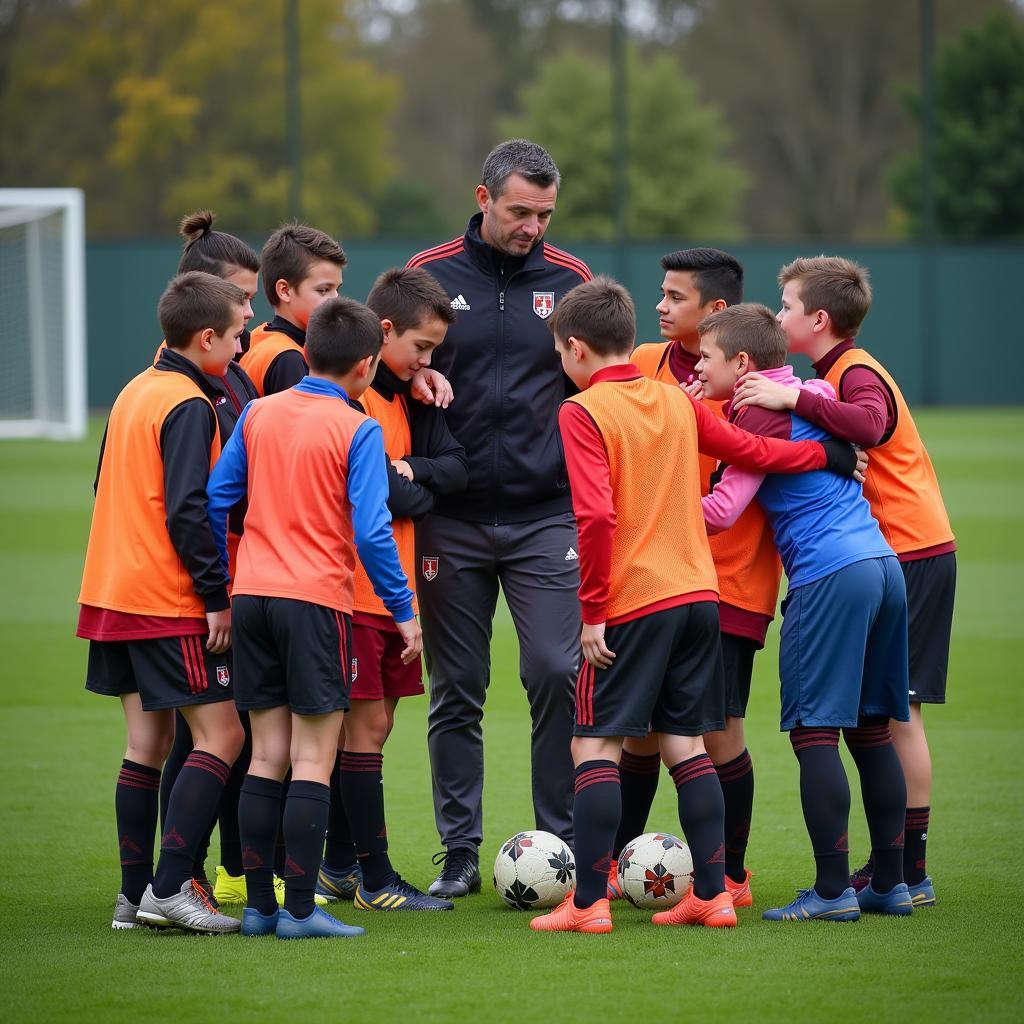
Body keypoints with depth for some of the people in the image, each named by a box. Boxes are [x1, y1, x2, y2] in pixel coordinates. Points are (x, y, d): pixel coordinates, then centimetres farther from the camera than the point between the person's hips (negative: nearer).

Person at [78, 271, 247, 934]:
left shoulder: (136, 393, 14)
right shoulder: (189, 406, -14)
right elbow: (188, 512, -20)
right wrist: (217, 596, -16)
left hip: (116, 597, 9)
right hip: (171, 605, -9)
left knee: (147, 741, 11)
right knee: (221, 735, -7)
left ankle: (135, 895, 10)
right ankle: (170, 887, -15)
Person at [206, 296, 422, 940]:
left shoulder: (258, 414, 8)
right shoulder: (357, 431, -8)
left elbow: (217, 500, 9)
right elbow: (371, 531, -14)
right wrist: (404, 610, -4)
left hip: (252, 597, 5)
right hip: (317, 601, -5)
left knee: (268, 755, 11)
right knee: (313, 760, -1)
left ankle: (259, 905, 10)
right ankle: (300, 910, -4)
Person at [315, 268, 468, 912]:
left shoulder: (407, 396, 14)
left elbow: (456, 468, 7)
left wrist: (409, 471, -11)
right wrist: (417, 493, -4)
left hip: (394, 587, 9)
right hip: (354, 587, -8)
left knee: (370, 726, 11)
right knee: (366, 726, -5)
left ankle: (339, 865, 20)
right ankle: (376, 881, -2)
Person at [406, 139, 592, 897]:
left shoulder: (571, 280, 5)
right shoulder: (429, 276, 2)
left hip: (547, 515, 0)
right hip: (451, 520, 0)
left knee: (558, 676, -7)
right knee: (456, 690, 4)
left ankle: (563, 842, 3)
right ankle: (460, 852, 11)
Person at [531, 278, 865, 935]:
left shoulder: (582, 413, -9)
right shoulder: (676, 401, 9)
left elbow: (597, 517, -19)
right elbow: (751, 451, 18)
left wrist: (594, 609, -14)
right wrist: (828, 455, 34)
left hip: (631, 605, -6)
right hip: (698, 594, 6)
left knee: (595, 748, -2)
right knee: (687, 745, 12)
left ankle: (589, 902, -6)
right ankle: (712, 893, 10)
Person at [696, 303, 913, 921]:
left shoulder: (761, 414, -6)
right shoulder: (818, 394, 17)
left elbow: (721, 510, -14)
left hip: (828, 576, -8)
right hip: (883, 564, 8)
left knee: (814, 731, -6)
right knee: (872, 729, 12)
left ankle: (833, 891, -9)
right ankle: (890, 882, 13)